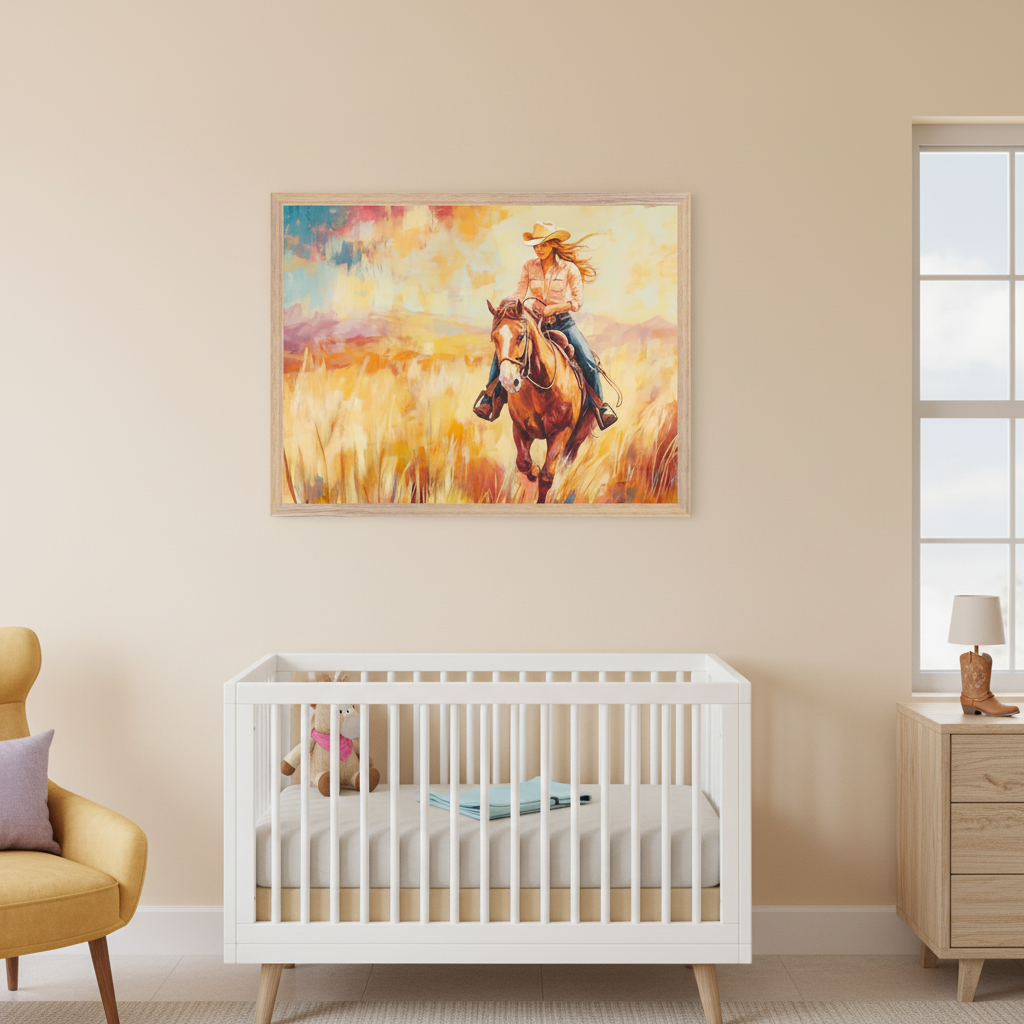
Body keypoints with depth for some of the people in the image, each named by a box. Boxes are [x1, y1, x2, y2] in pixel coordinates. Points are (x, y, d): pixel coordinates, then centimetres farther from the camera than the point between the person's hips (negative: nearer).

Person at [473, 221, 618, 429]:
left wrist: (552, 308, -21)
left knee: (588, 362, -17)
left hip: (562, 322, -2)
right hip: (535, 321, 2)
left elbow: (577, 301, -8)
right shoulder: (529, 266, 0)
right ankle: (491, 397, -8)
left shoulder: (569, 268, -8)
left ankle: (600, 406, 2)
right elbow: (519, 293, -3)